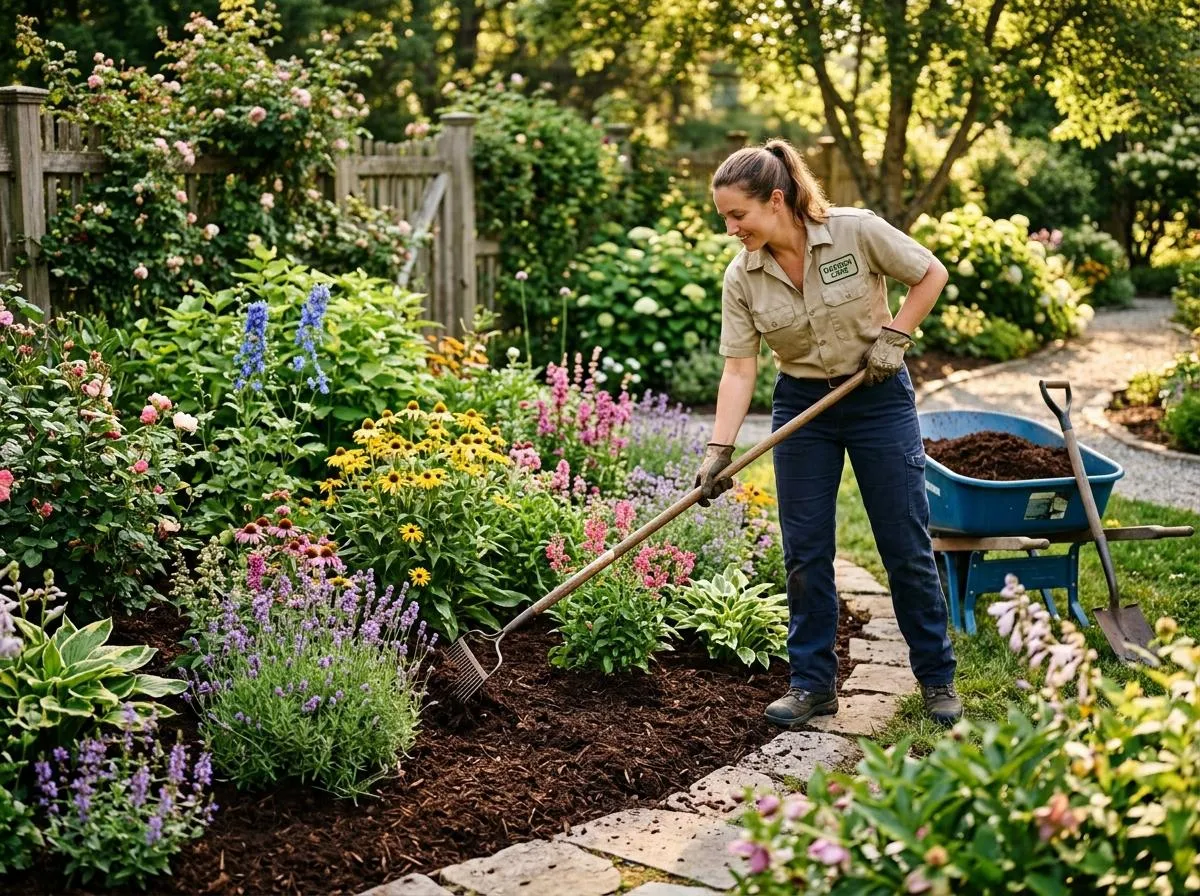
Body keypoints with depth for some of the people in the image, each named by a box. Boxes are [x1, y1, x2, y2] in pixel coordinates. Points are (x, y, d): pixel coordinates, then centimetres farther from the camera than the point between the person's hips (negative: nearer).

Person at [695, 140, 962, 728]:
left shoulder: (857, 232, -18)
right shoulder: (741, 277, -9)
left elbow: (930, 274, -5)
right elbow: (738, 371, -10)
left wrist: (893, 336, -14)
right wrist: (719, 449, -18)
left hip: (879, 399, -3)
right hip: (802, 407, 3)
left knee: (906, 546, 3)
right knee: (805, 551, 4)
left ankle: (937, 678, 19)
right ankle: (812, 683, 17)